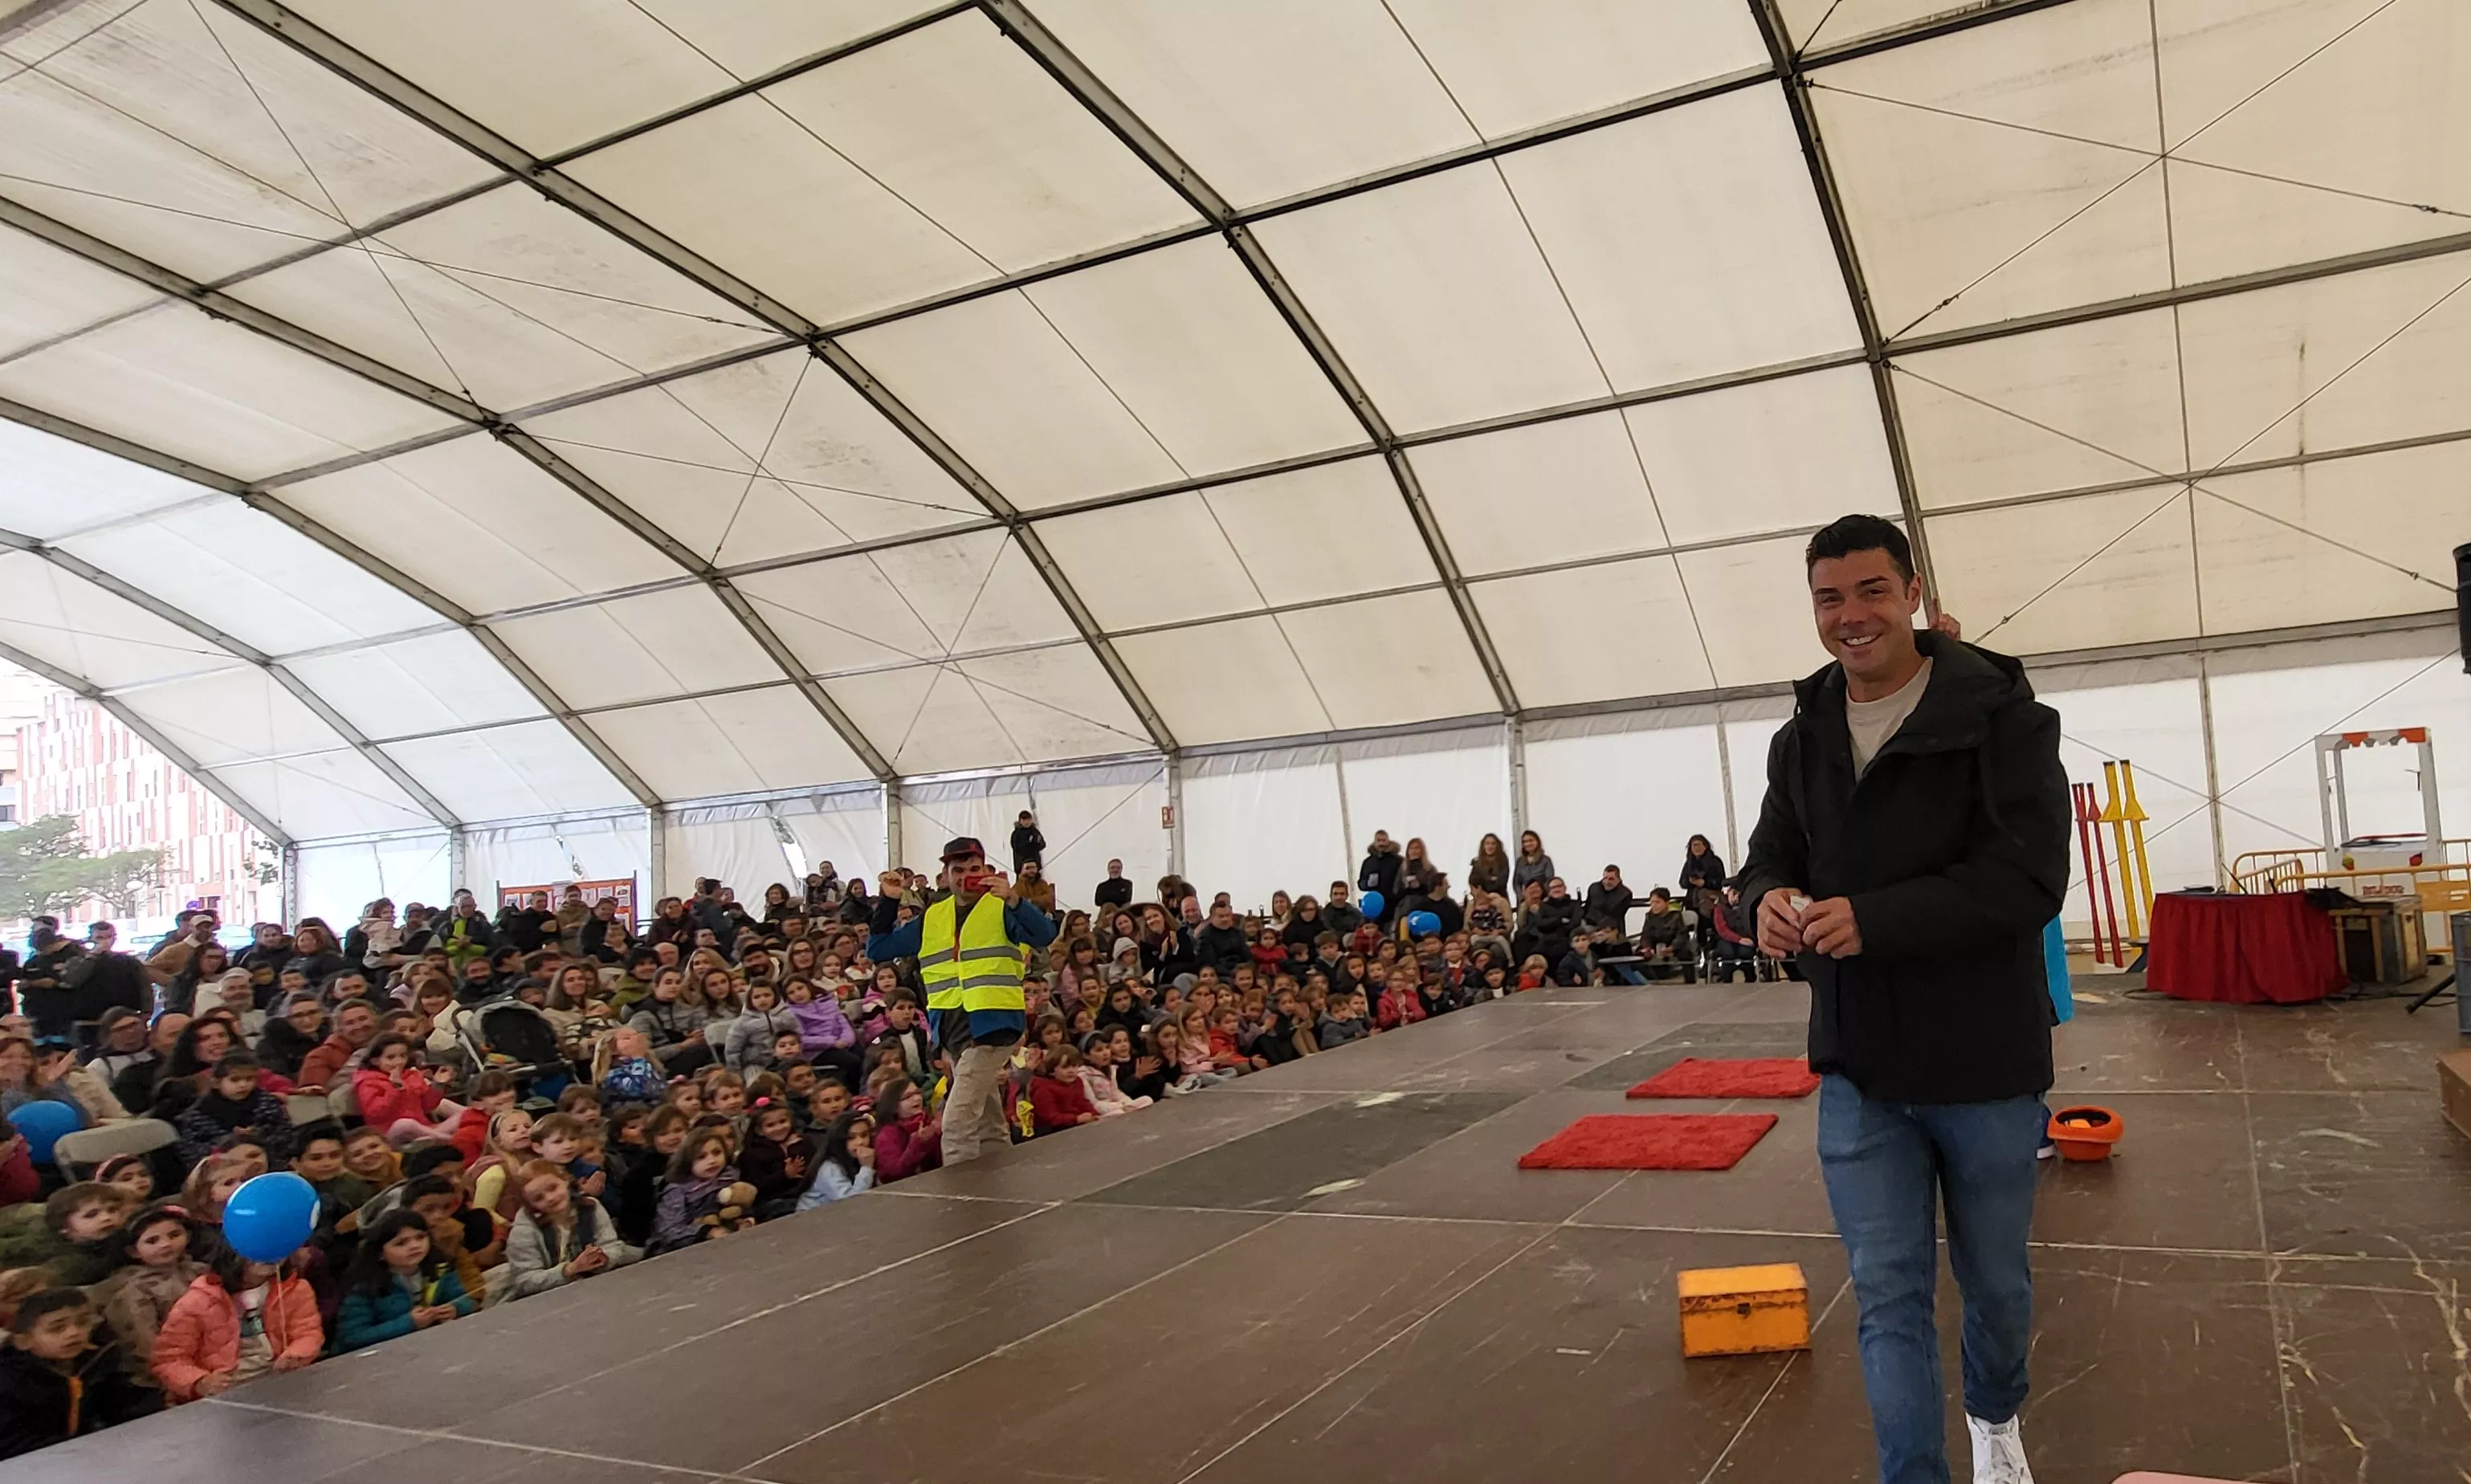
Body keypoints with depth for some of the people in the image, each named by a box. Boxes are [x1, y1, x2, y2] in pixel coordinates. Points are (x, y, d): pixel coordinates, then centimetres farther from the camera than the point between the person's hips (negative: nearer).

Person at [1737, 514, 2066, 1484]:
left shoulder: (2002, 715, -12)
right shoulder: (1799, 739, 6)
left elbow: (2028, 877, -20)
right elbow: (1770, 857, 10)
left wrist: (1874, 920, -31)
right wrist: (1772, 899, -15)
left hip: (1983, 1066, -2)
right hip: (1859, 1071, 3)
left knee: (1995, 1282, 19)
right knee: (1888, 1294, 4)